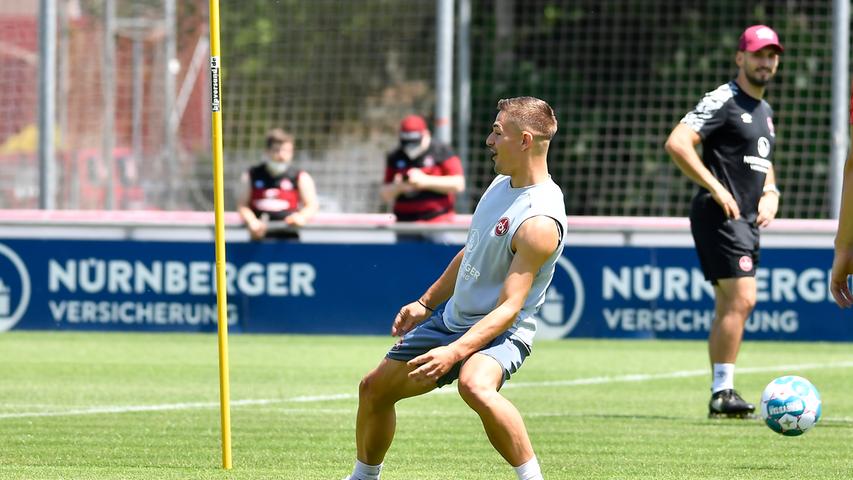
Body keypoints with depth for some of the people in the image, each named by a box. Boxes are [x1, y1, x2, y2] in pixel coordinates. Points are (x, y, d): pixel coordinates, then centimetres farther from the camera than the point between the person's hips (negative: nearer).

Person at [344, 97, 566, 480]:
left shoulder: (539, 221, -26)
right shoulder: (502, 183, 3)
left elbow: (509, 308, -29)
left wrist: (454, 352, -37)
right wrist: (426, 303, 21)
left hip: (500, 332, -9)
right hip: (451, 317, 9)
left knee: (474, 385, -41)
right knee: (374, 388, 16)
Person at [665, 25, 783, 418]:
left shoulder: (765, 111, 19)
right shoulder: (724, 101, -10)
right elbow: (677, 143, -20)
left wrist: (770, 192, 13)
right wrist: (716, 188, -21)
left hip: (746, 221, 9)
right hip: (720, 217, -9)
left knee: (728, 307, 10)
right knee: (741, 298, -17)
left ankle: (720, 397, 14)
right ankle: (723, 391, -16)